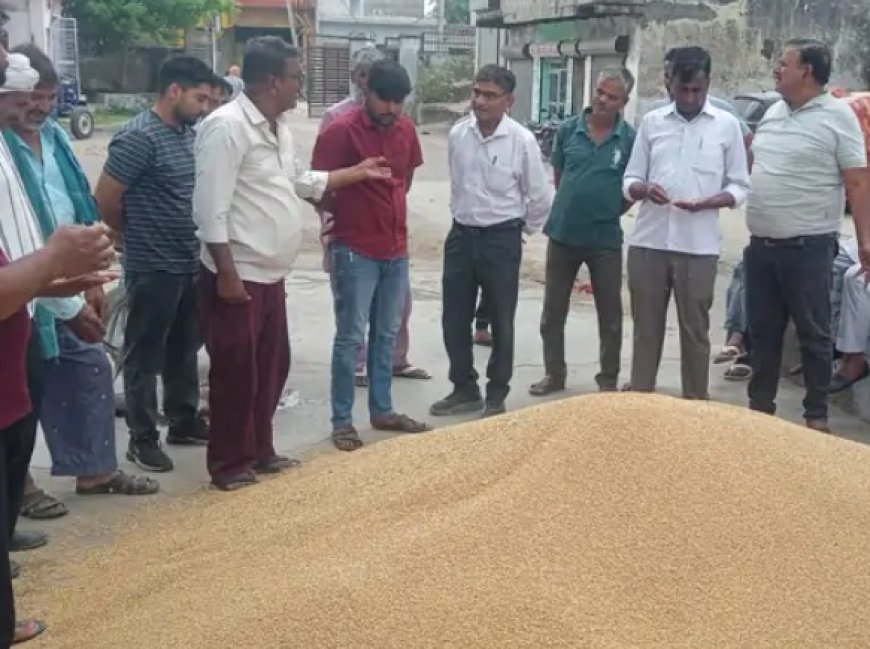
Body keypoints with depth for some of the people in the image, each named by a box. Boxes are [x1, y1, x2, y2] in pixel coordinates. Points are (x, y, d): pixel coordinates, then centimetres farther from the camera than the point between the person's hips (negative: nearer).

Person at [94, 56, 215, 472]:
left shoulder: (190, 133, 8)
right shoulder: (138, 138, -17)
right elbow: (105, 201, -14)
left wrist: (188, 239, 11)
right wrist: (141, 235, 0)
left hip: (191, 264, 8)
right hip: (153, 269, -8)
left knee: (185, 349, 19)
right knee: (146, 355, 4)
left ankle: (185, 420, 33)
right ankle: (142, 438, 15)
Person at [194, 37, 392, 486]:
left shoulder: (278, 127, 12)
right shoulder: (227, 126, -18)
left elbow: (300, 182, 28)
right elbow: (210, 208, -22)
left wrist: (358, 172, 28)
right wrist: (227, 273, -23)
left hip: (270, 275, 10)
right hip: (238, 276, -9)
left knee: (271, 367, 17)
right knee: (236, 373, 1)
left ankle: (260, 451, 31)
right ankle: (229, 464, 15)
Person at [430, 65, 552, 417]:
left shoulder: (522, 141, -13)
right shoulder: (457, 134, -1)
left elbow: (540, 197, -4)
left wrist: (522, 229, 6)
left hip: (501, 240, -4)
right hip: (461, 235, 4)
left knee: (501, 323, 7)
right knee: (454, 320, 9)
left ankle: (496, 396, 21)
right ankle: (465, 389, 26)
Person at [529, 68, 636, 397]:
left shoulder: (630, 139, -7)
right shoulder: (568, 129, -1)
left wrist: (610, 211, -1)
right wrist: (572, 206, 6)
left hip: (605, 238, -2)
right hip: (563, 233, 2)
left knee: (610, 314, 8)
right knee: (553, 310, 10)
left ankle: (609, 378, 22)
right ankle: (554, 373, 24)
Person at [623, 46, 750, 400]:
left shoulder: (727, 125, 3)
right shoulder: (651, 121, 7)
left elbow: (740, 187, 3)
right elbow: (630, 180, 8)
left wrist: (704, 203, -15)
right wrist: (645, 190, -15)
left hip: (698, 247, -2)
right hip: (648, 242, 2)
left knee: (695, 331, 6)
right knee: (646, 328, 9)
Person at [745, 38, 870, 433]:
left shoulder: (837, 116, -8)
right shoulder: (773, 113, 11)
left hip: (807, 247, -6)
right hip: (760, 245, 6)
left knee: (813, 333, 4)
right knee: (763, 331, 13)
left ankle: (816, 415, 14)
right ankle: (760, 405, 25)